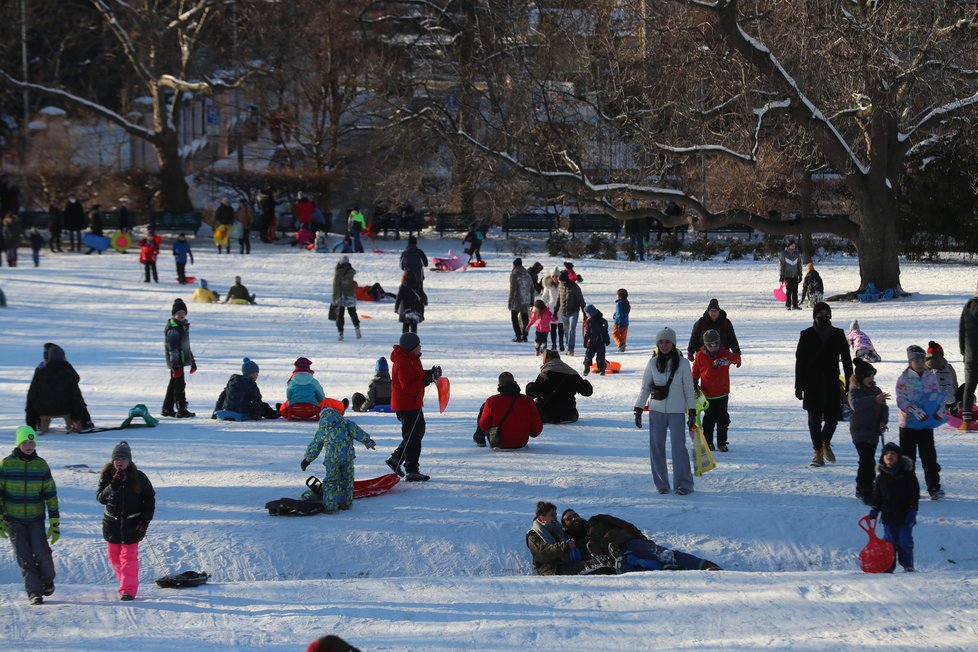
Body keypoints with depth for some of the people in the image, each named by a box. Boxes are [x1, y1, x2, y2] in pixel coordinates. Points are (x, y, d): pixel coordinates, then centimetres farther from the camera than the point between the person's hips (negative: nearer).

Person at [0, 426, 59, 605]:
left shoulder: (41, 464, -1)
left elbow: (51, 494, 2)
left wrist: (55, 523, -1)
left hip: (36, 518, 1)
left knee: (42, 553, -9)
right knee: (24, 557, -5)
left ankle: (47, 581, 19)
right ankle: (34, 592, 3)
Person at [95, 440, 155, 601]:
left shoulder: (138, 477, -6)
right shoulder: (107, 476, -3)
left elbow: (150, 499, 0)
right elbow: (100, 497, -12)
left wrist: (145, 520, -7)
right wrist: (113, 486, -28)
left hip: (132, 523, -3)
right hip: (112, 522, 3)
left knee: (129, 556, -8)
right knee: (114, 556, 10)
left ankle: (128, 590, -9)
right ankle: (125, 581, 30)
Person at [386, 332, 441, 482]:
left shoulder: (412, 359, 9)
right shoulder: (402, 364, -24)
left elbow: (417, 376, 19)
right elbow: (408, 387, -28)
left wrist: (430, 373, 1)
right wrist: (427, 379, -30)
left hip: (414, 403, 11)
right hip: (406, 405, -11)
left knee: (418, 430, 21)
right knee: (412, 436, -5)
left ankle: (396, 458, 28)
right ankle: (412, 471, 1)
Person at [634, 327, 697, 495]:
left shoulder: (682, 363, -1)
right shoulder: (653, 363, 3)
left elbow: (689, 389, 4)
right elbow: (645, 388, 8)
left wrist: (692, 413, 1)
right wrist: (638, 411, 3)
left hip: (676, 411, -2)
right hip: (656, 410, 2)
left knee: (678, 446, -10)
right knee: (656, 447, 1)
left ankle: (683, 484, -4)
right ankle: (661, 484, 10)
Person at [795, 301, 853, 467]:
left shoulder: (837, 335, 5)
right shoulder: (807, 335, 2)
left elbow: (846, 360, 7)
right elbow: (800, 361, 2)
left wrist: (849, 384, 2)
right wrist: (799, 386, -2)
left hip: (832, 384, 1)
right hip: (812, 385, -1)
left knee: (832, 417, -1)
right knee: (815, 419, 0)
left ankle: (826, 443, 27)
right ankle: (818, 452, 10)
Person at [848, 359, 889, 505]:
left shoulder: (876, 391, 7)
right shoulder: (855, 392, -12)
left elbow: (884, 408, 12)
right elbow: (856, 404, -34)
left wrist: (883, 421, -9)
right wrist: (875, 399, -47)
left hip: (874, 431, 6)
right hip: (860, 431, -6)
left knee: (867, 461, 16)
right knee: (868, 461, -15)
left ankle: (861, 489, 30)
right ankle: (867, 493, -14)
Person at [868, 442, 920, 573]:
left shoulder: (907, 474, -3)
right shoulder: (881, 477, 6)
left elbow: (914, 494, -3)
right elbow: (877, 496, 14)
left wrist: (912, 510, -10)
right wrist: (875, 510, 2)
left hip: (904, 516, -3)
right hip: (888, 515, 3)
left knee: (905, 542, 1)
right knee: (889, 542, 4)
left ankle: (908, 566, 9)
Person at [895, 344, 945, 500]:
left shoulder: (931, 377, 4)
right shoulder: (903, 379, -4)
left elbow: (938, 395, 5)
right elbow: (901, 400, -12)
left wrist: (940, 410, -14)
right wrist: (915, 411, -25)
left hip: (927, 424, 2)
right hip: (908, 424, -2)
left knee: (929, 457, -1)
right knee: (907, 457, 5)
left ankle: (934, 487, 0)